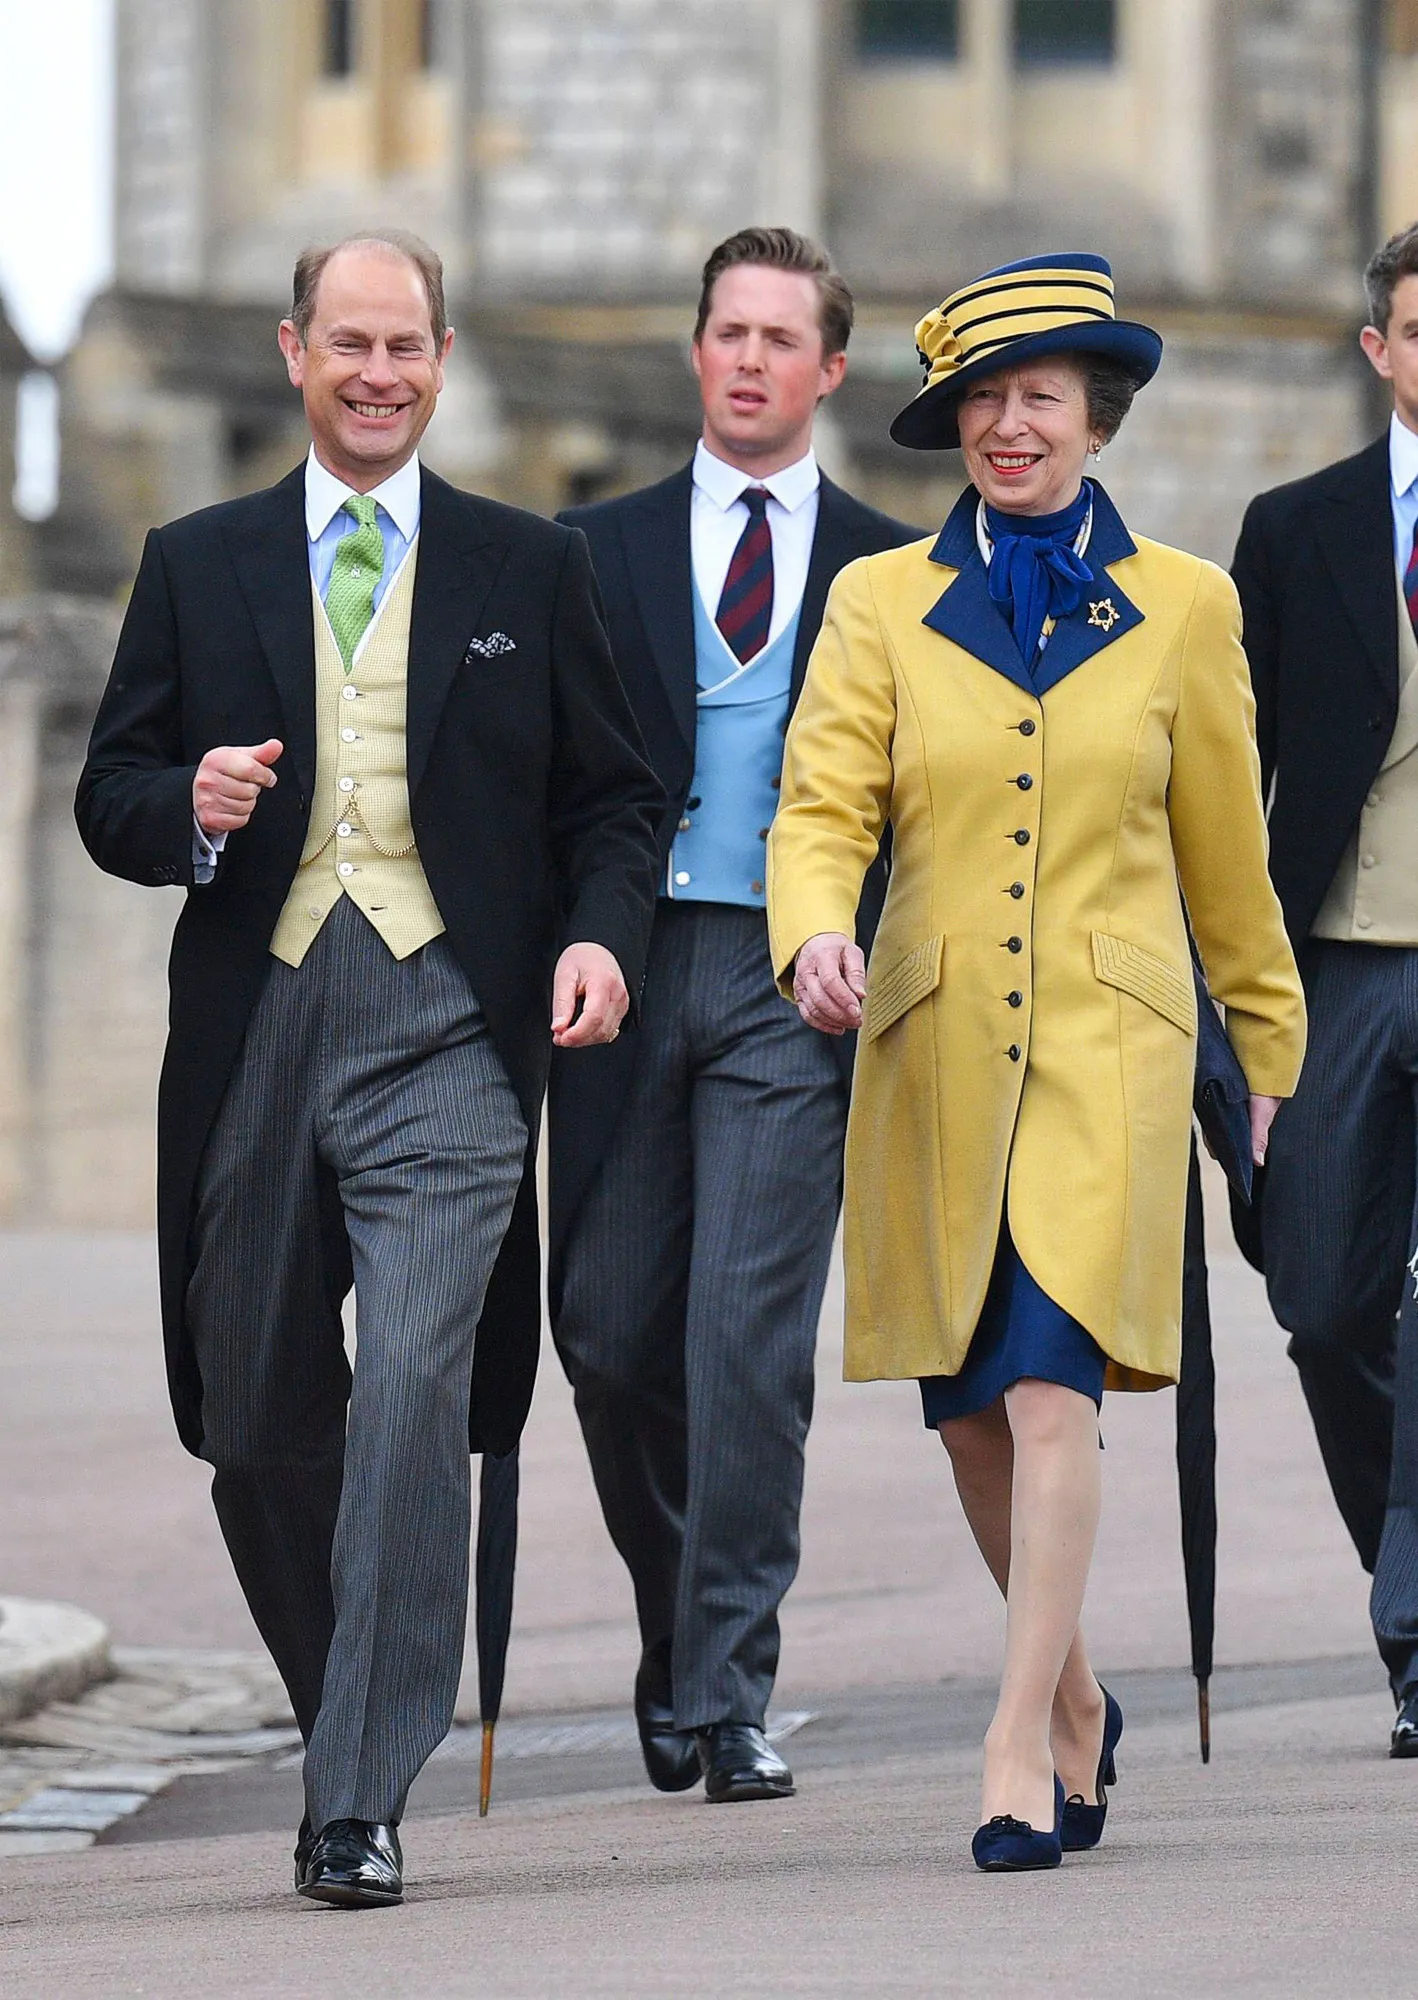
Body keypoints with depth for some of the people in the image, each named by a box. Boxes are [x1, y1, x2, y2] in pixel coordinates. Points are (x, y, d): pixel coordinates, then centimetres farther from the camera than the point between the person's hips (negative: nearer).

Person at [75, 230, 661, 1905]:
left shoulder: (530, 572, 11)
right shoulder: (198, 568, 13)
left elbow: (609, 799, 12)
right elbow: (112, 798, 12)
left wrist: (600, 935, -7)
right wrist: (190, 811, -10)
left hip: (444, 1029, -2)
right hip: (255, 1034, 3)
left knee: (414, 1389, -17)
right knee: (257, 1420, 7)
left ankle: (362, 1803, -17)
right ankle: (352, 1725, 30)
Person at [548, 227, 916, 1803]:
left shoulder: (889, 569, 9)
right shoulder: (603, 549, 11)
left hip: (796, 985, -2)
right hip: (632, 968, 2)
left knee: (750, 1342, -9)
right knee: (609, 1329, 2)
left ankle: (727, 1696, -6)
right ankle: (679, 1630, 25)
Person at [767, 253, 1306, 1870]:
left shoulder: (1182, 608, 5)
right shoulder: (882, 603, 6)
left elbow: (1227, 852, 12)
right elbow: (822, 806, -2)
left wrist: (1271, 1051, 19)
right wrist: (817, 937, -23)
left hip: (1106, 1048, -2)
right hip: (933, 1052, 2)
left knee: (1051, 1385, -16)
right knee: (967, 1413, 7)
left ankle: (1021, 1744, -16)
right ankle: (1076, 1700, 28)